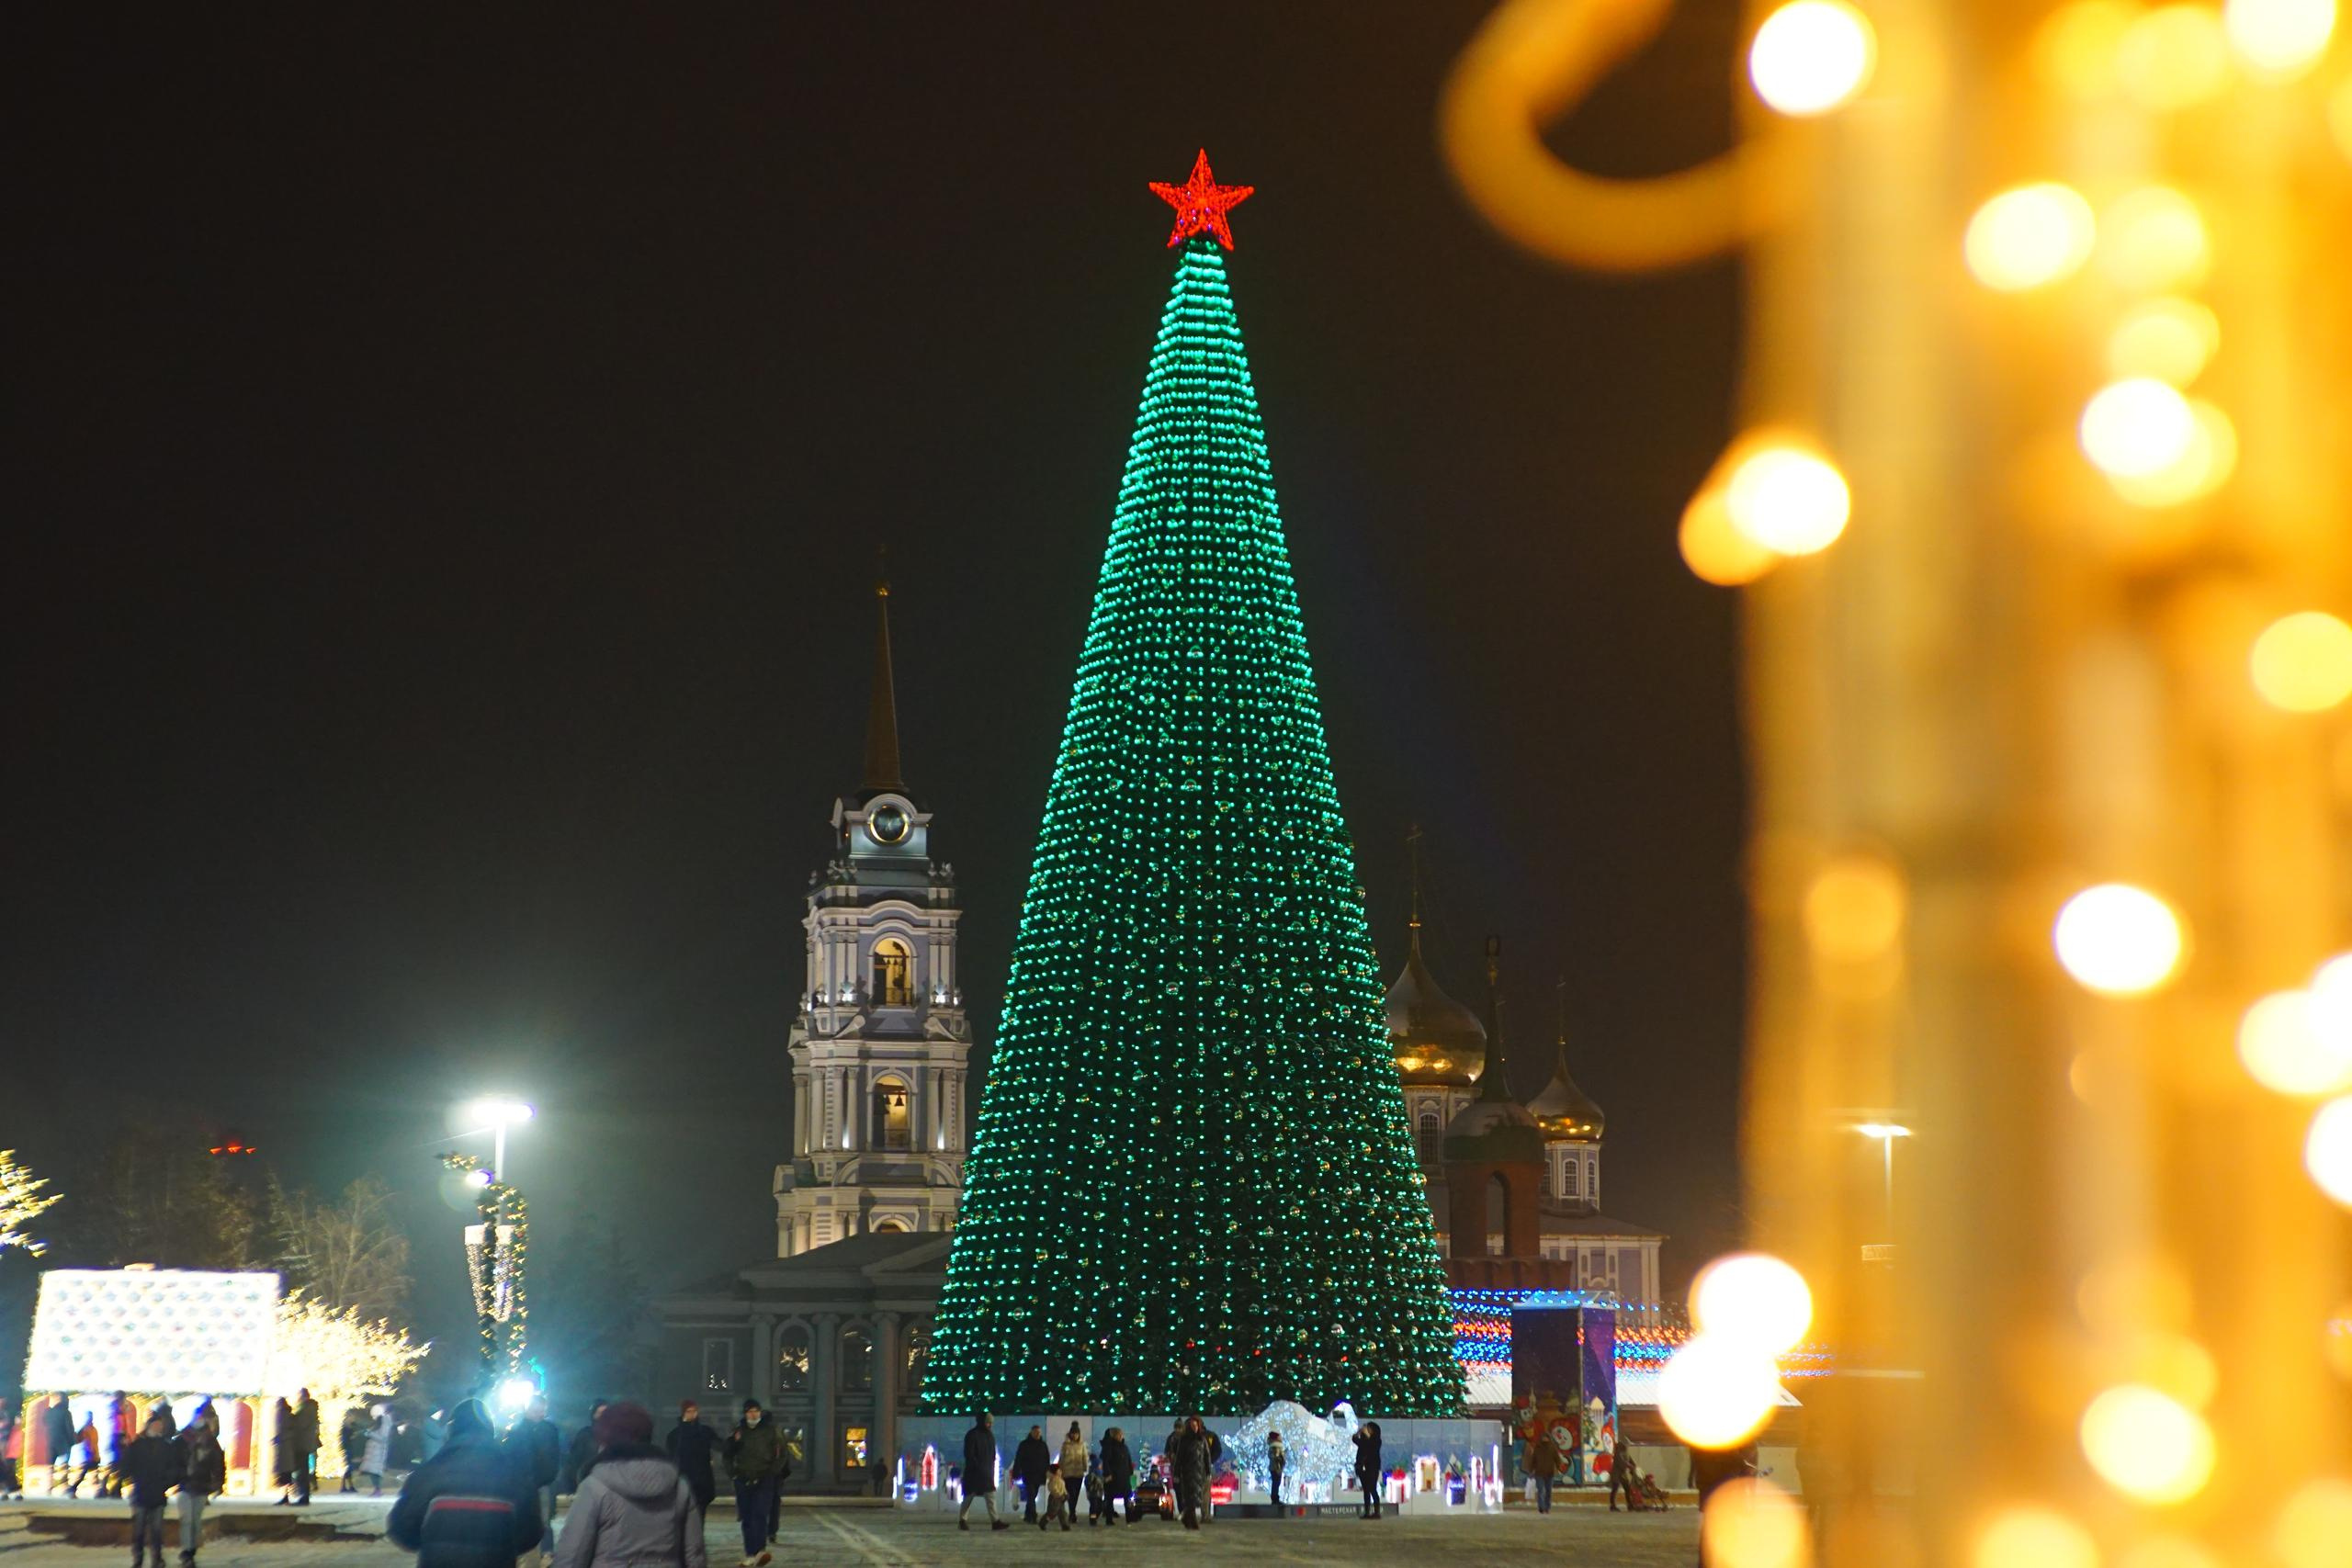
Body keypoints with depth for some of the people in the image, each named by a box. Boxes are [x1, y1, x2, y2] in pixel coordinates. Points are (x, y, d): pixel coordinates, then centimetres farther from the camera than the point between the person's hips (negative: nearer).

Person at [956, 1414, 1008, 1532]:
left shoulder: (989, 1435, 12)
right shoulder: (972, 1435, -10)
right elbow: (969, 1454, -15)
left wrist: (992, 1468, 10)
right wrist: (978, 1467, -19)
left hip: (987, 1472, 6)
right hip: (974, 1472, -6)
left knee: (991, 1496, -2)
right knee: (969, 1496, 2)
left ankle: (995, 1521, -7)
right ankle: (962, 1520, 13)